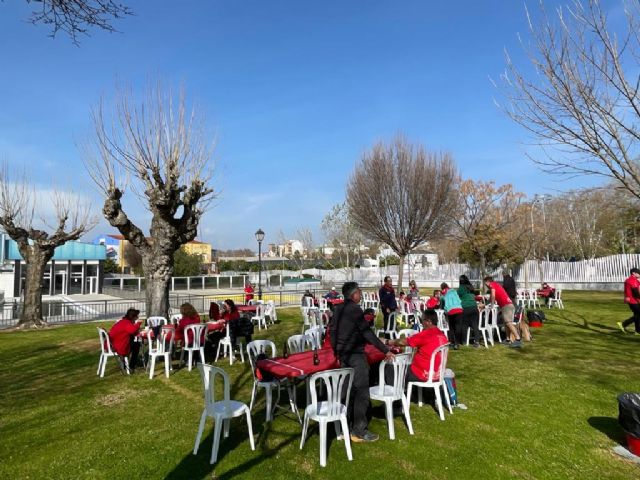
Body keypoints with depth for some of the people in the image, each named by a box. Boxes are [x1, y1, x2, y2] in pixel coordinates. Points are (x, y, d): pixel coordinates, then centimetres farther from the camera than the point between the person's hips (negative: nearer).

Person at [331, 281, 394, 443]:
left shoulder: (339, 309, 7)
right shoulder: (355, 309, -17)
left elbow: (332, 330, 13)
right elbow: (367, 333, -19)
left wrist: (336, 351, 23)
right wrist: (385, 350, -15)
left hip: (343, 354, 8)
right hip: (355, 355, -8)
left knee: (349, 389, 20)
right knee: (361, 391, 0)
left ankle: (347, 422, 31)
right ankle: (359, 431, 5)